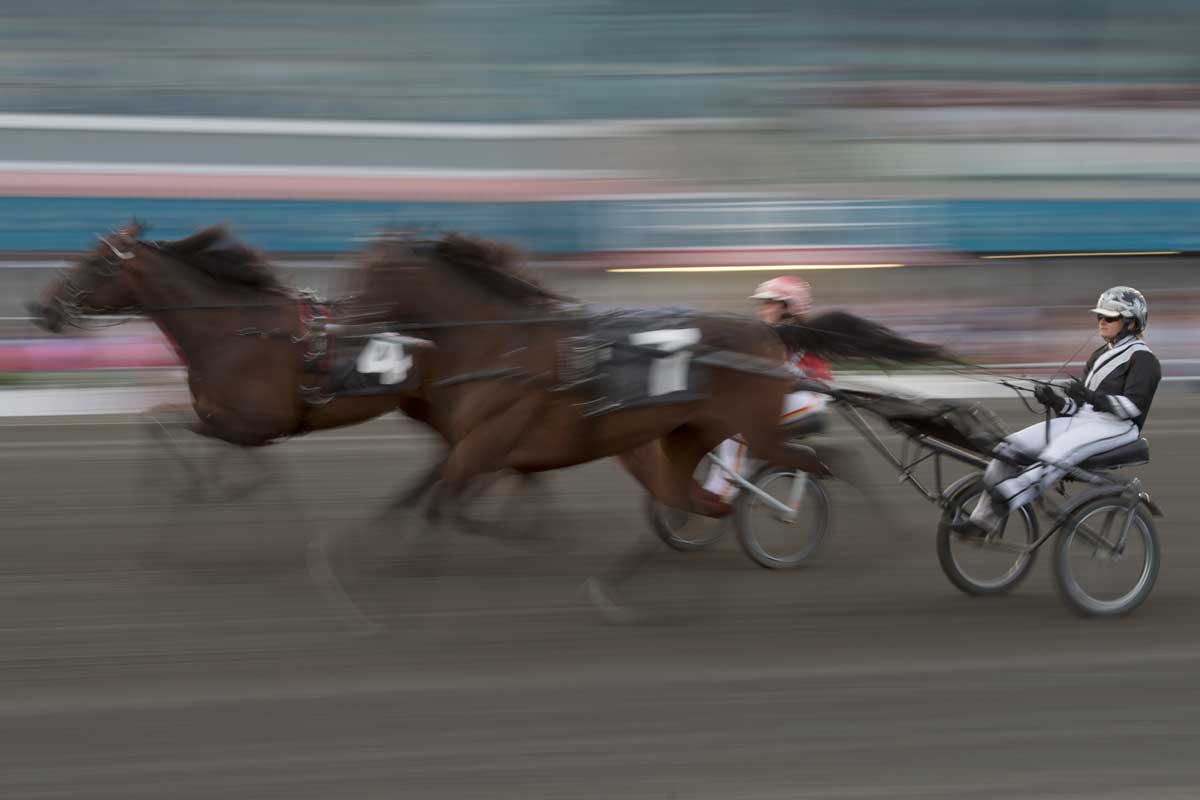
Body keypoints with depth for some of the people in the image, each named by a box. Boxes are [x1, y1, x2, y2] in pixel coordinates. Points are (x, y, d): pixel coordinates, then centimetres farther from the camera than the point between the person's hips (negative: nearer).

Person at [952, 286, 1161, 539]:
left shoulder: (1142, 358, -1)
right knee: (1010, 447, -10)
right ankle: (983, 520, -13)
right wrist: (1055, 400, -2)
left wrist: (1093, 397, -28)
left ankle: (1009, 496, -52)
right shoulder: (1099, 356, 25)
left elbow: (1132, 406, -15)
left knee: (1060, 452, -37)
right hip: (1081, 419, 8)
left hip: (1116, 425, -7)